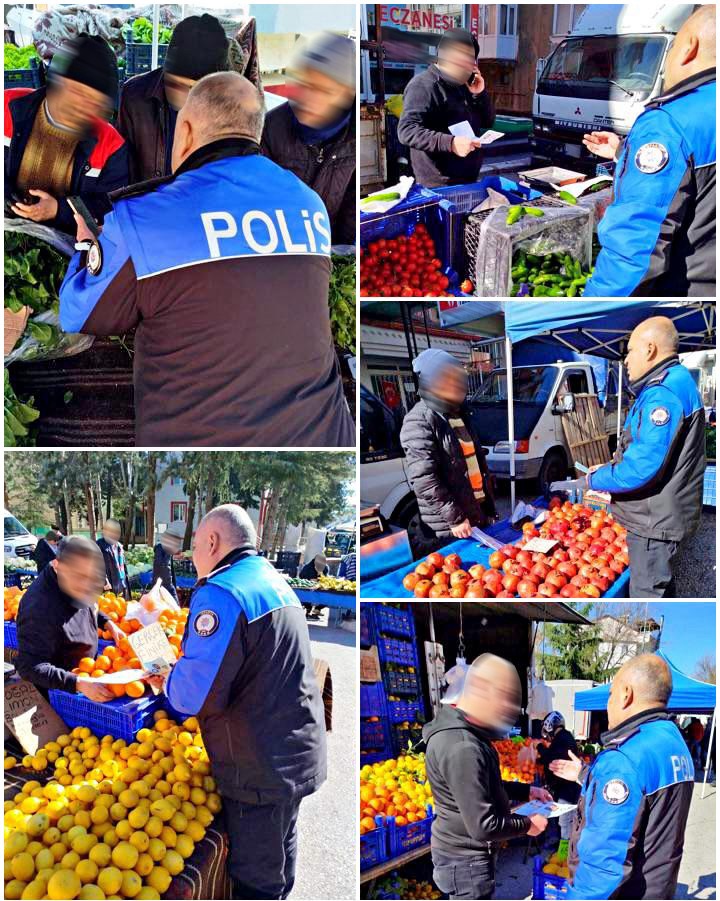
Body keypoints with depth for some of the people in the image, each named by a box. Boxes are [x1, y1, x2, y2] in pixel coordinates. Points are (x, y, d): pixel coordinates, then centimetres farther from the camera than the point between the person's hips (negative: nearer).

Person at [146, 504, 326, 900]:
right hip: (298, 756, 9)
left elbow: (196, 695, -26)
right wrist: (184, 670, 17)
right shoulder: (277, 583, 11)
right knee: (279, 860, 25)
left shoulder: (219, 594, -21)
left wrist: (168, 681, -4)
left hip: (260, 771, -9)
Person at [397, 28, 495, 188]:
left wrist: (480, 94, 0)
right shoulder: (423, 85, -12)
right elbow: (407, 131, -25)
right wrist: (450, 143, -35)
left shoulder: (463, 85, 15)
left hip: (469, 181, 9)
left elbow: (488, 122, 19)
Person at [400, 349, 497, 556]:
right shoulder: (419, 421, -12)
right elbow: (424, 480, -20)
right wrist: (455, 518, -21)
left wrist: (489, 508, 17)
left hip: (478, 517, 8)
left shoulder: (459, 415, 16)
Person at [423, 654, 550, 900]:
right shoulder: (462, 748, -30)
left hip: (463, 851, 10)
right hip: (466, 860, -10)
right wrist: (527, 824, -13)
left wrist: (526, 791, 10)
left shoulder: (462, 732, 5)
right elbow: (483, 826, -29)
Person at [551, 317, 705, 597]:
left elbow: (643, 467, -28)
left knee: (647, 593, -3)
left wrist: (589, 481, -16)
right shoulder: (674, 384, 13)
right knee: (660, 586, 22)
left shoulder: (664, 393, -23)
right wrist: (607, 469, 11)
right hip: (659, 514, 11)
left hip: (656, 519, -11)